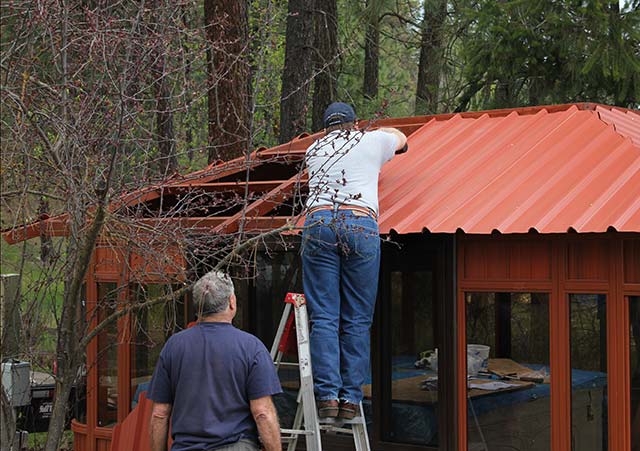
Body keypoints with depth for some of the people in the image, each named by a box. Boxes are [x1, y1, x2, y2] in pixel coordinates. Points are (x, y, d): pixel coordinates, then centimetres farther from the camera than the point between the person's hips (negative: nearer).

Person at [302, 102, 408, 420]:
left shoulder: (314, 151, 25)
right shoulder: (371, 141, 19)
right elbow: (401, 139, 41)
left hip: (318, 223, 1)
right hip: (361, 225, -1)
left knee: (323, 317, -1)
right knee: (357, 320, 3)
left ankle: (327, 396, -9)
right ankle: (351, 398, -1)